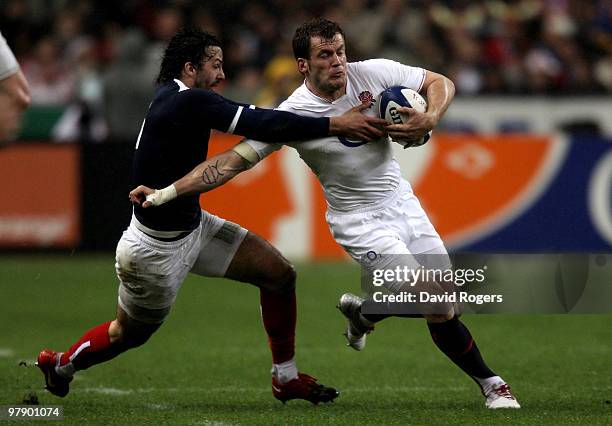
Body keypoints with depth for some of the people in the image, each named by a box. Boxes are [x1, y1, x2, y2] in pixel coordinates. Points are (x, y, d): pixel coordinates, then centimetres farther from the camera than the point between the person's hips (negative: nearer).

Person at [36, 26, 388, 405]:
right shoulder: (189, 102, -27)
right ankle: (59, 366, 41)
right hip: (157, 249, -9)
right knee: (129, 335, 13)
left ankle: (286, 378, 14)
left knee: (280, 273, 1)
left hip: (193, 227, 9)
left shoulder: (172, 97, 2)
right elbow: (261, 125, -33)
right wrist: (337, 125, -32)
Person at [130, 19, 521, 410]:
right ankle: (490, 383, 9)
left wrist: (429, 120, -17)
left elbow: (441, 83, 4)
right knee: (440, 308, -16)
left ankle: (363, 312, 30)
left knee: (445, 309, 3)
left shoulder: (372, 73, -8)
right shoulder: (292, 115, -19)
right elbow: (233, 161, -19)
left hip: (403, 202, 5)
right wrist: (165, 194, -26)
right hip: (361, 222, -5)